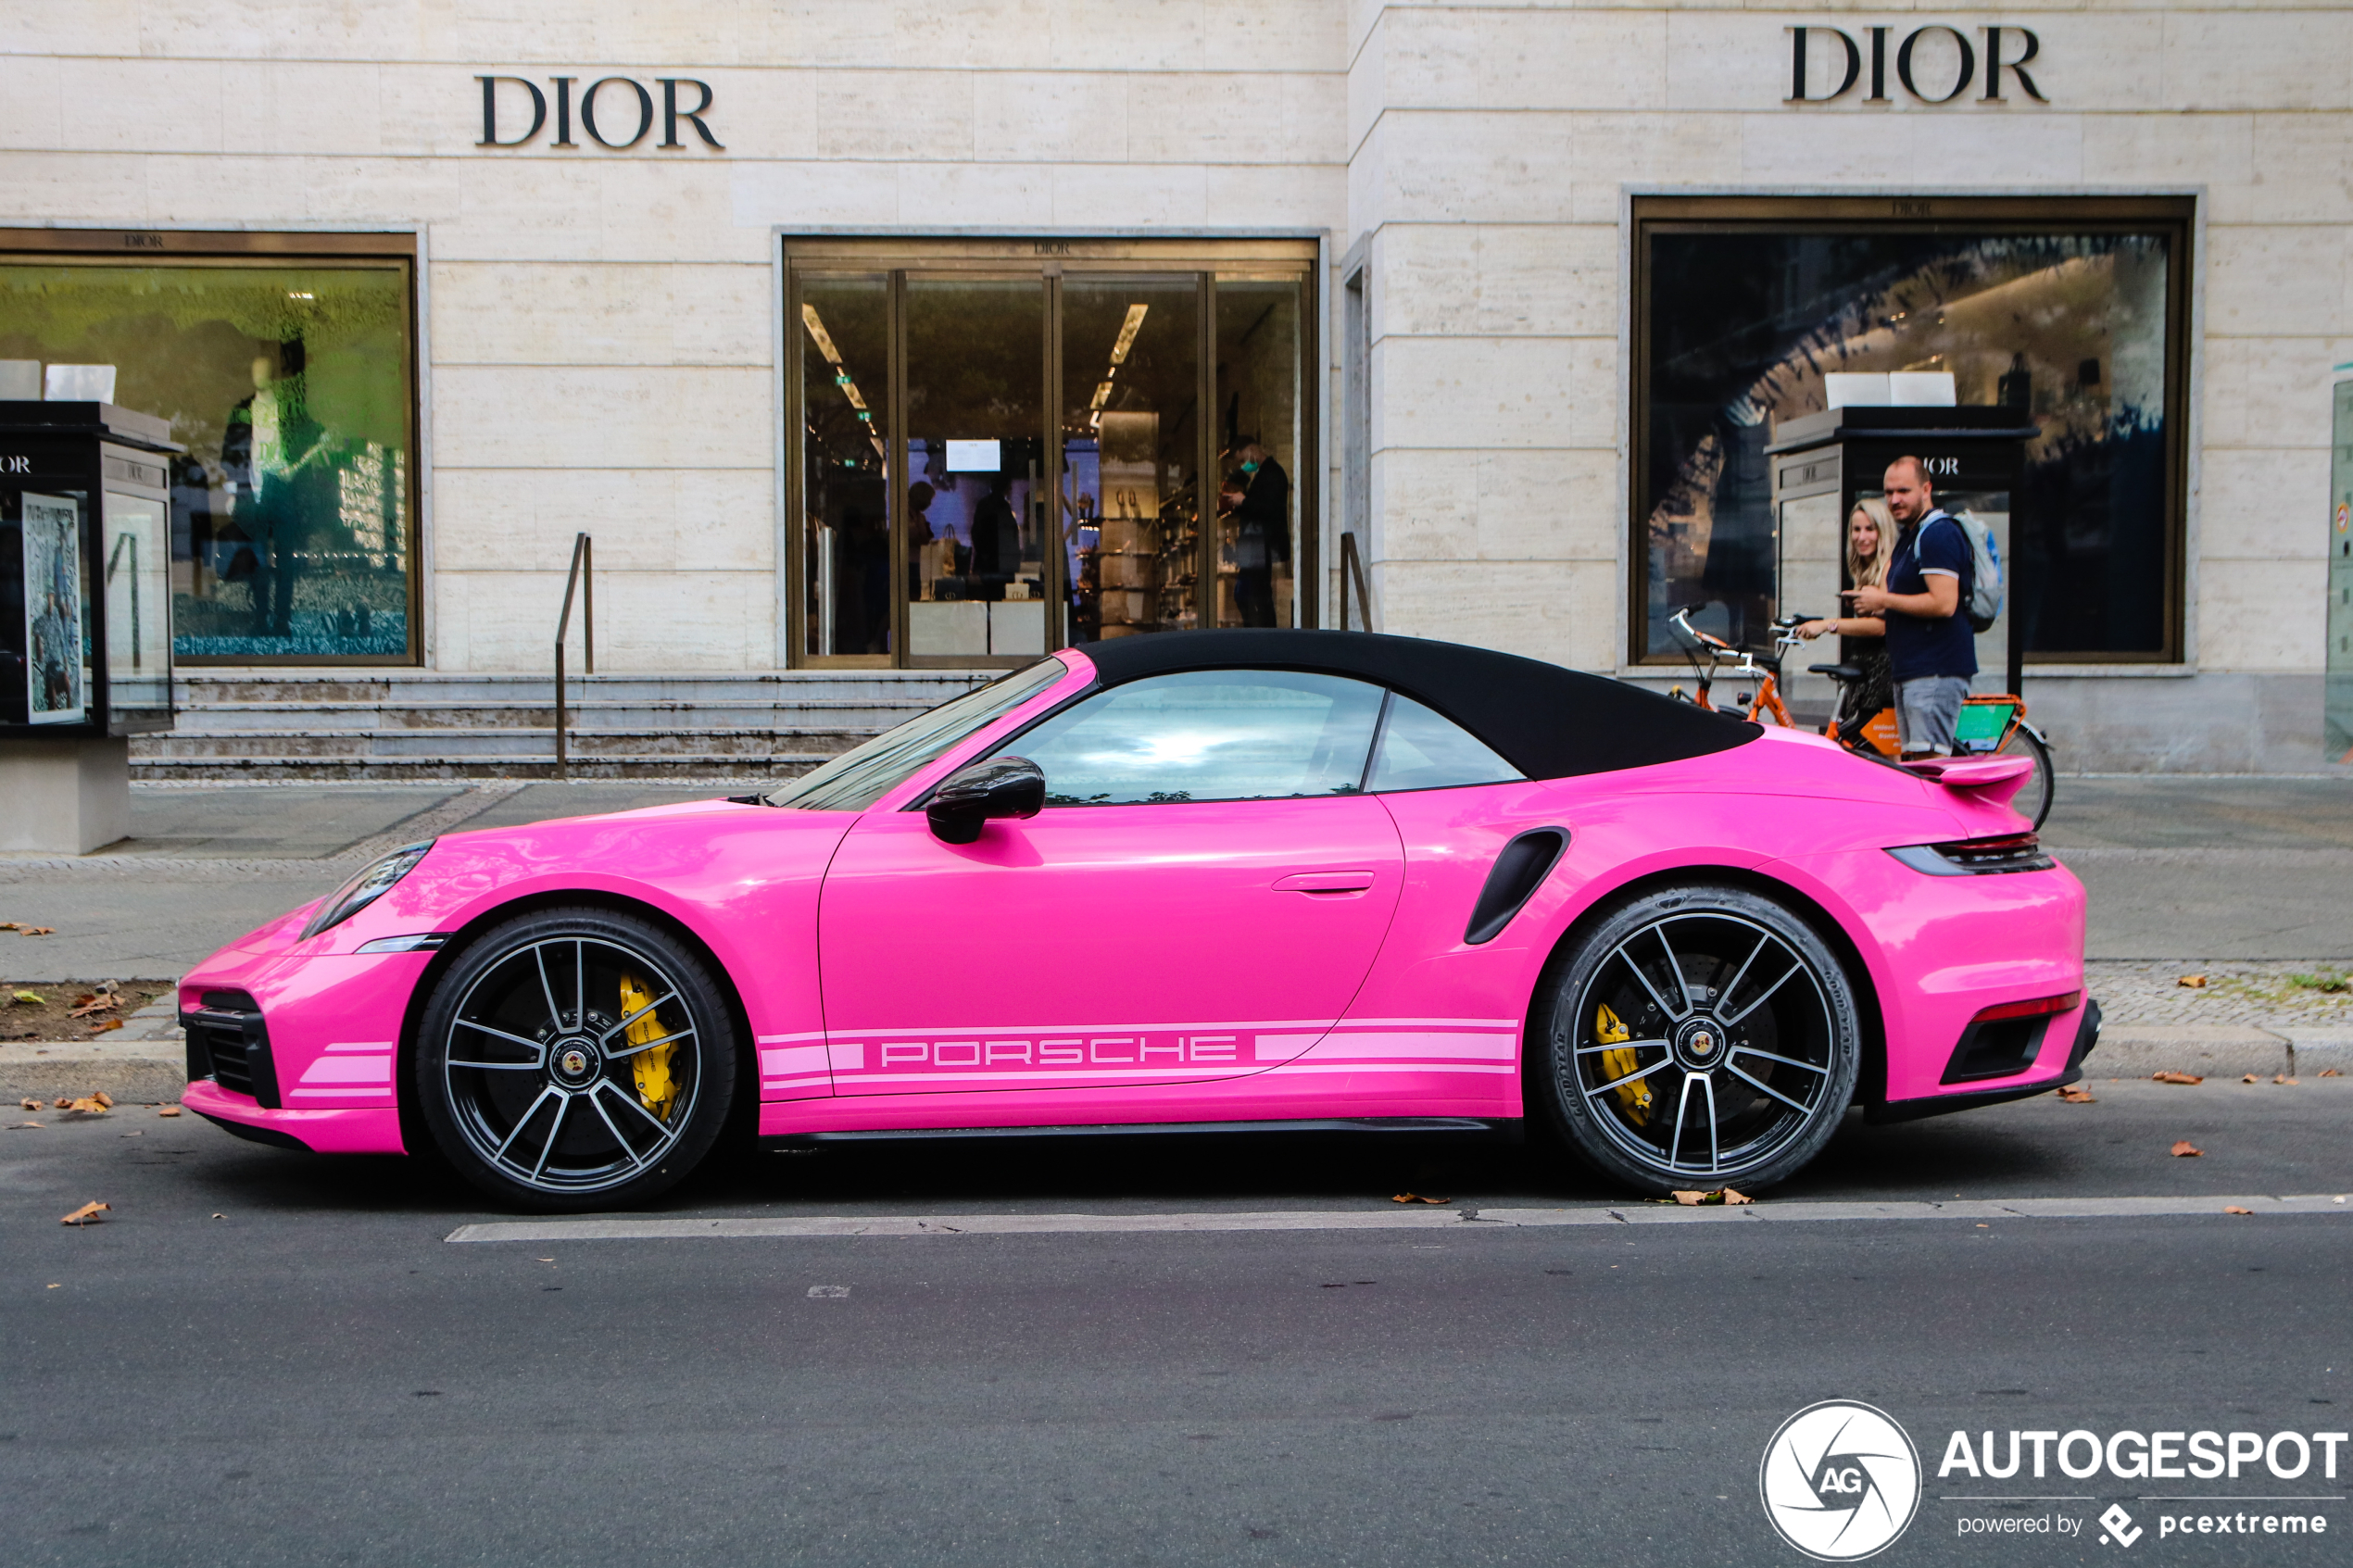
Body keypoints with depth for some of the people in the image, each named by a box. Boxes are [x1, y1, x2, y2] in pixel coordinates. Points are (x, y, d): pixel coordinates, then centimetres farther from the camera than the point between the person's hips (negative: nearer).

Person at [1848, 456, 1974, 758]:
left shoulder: (1939, 533, -13)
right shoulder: (1909, 535, 20)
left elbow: (1943, 603, -23)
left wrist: (1883, 600, -13)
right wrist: (1880, 608, 8)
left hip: (1935, 672, -11)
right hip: (1910, 671, 11)